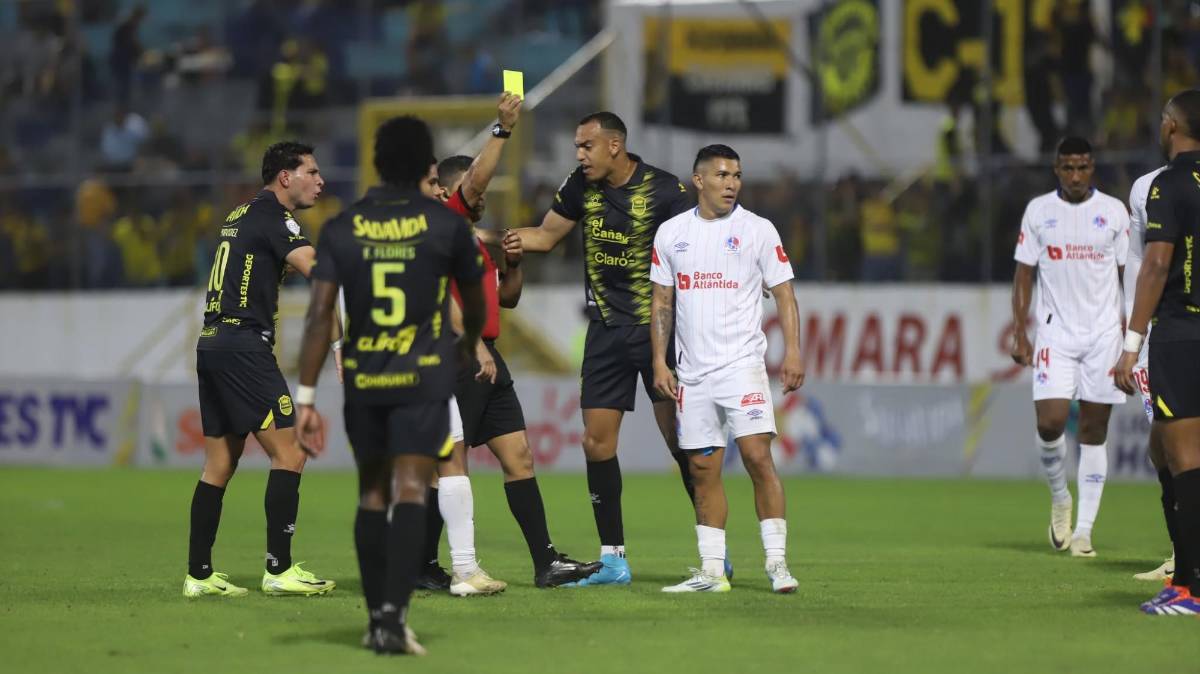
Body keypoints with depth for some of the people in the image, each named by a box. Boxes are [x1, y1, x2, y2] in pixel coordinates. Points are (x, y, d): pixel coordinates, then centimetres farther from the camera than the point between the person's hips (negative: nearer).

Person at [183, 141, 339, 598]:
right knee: (289, 454, -8)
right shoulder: (273, 216, -9)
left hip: (213, 343, 9)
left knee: (219, 465, 10)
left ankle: (199, 574, 10)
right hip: (244, 346, -9)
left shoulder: (240, 216, 19)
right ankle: (279, 569, -9)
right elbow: (315, 269, -22)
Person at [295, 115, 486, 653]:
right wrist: (470, 342, 38)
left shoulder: (341, 229, 3)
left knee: (372, 494, 16)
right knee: (409, 493, -8)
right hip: (424, 379, -2)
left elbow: (320, 315, -4)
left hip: (363, 382, 3)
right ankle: (392, 615, -22)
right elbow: (474, 304, 15)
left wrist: (306, 397, -3)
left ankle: (377, 617, 20)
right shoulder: (447, 225, 0)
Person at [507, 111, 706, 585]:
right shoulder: (581, 187, 4)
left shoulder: (663, 190, -12)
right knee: (597, 441, 0)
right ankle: (613, 560, 7)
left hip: (657, 328, -5)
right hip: (606, 330, 5)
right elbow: (545, 236, 15)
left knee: (680, 437, -6)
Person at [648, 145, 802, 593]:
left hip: (742, 365, -3)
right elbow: (662, 302, 13)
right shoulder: (671, 233, 9)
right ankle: (711, 572, 9)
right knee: (703, 469, 5)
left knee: (758, 456, -13)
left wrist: (792, 350, -10)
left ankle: (777, 563, -9)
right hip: (691, 371, 3)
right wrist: (659, 362, 5)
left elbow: (783, 293, 1)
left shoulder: (757, 230, 1)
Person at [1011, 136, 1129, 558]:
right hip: (1055, 333, 0)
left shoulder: (1114, 211, 4)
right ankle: (1059, 499, 14)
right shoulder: (1039, 211, 5)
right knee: (1050, 423, -14)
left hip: (1104, 333, 0)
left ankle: (1084, 530, 5)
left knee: (1094, 432, 0)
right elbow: (1024, 273, 8)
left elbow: (1129, 272, 7)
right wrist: (1019, 332, 1)